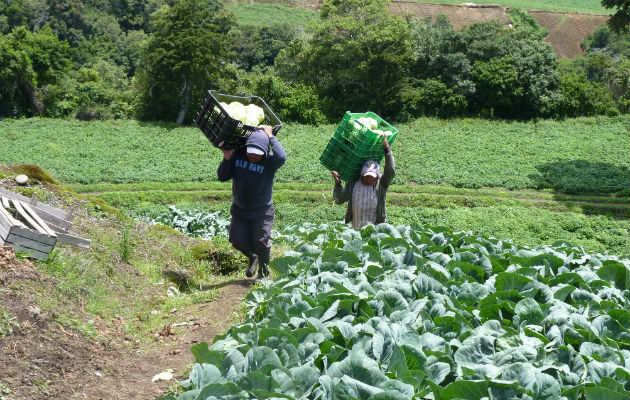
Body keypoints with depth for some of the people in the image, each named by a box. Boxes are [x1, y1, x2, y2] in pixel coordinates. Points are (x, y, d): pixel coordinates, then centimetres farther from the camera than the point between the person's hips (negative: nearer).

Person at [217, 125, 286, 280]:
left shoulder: (269, 161, -17)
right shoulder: (238, 155, -6)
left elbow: (282, 157, -41)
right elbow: (222, 177, -4)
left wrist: (270, 137, -28)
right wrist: (227, 158, -20)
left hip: (262, 211, -4)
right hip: (239, 209, 4)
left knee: (261, 243, -1)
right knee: (238, 241, 3)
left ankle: (264, 273, 24)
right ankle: (252, 258, 37)